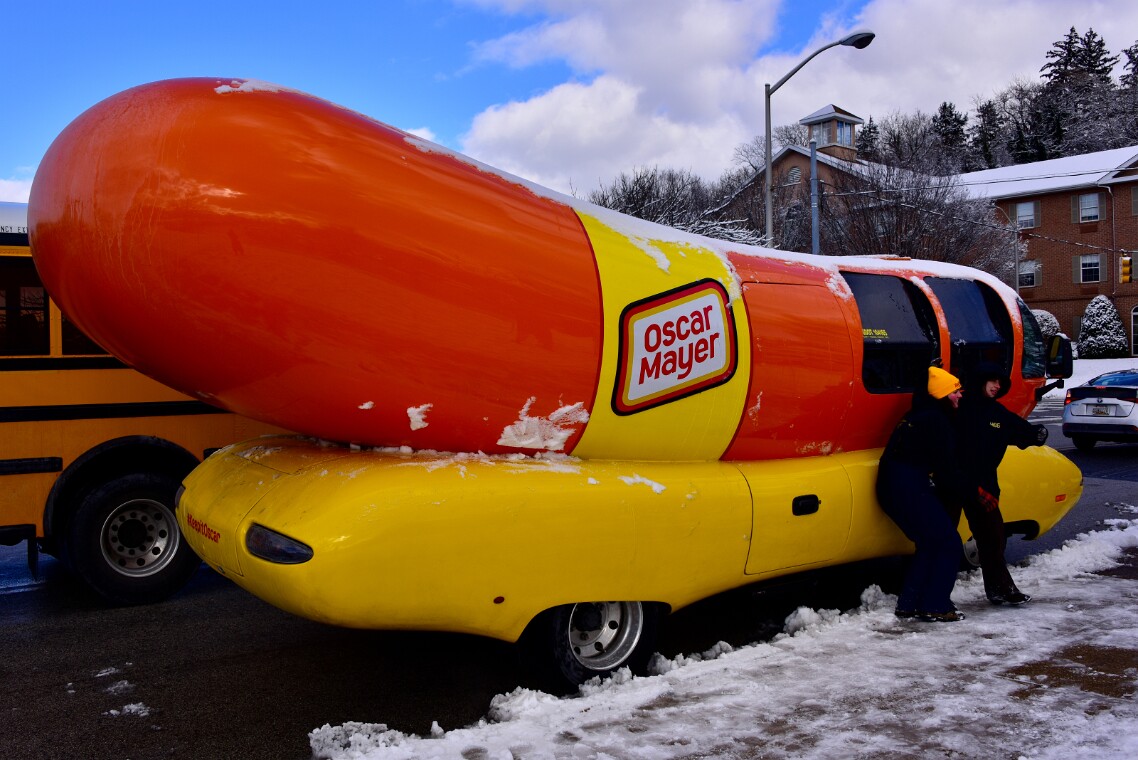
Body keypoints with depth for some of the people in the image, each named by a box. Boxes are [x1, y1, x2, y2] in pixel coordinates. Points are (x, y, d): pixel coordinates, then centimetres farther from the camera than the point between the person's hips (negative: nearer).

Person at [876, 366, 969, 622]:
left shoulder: (920, 415, 20)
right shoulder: (935, 421, -13)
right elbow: (946, 467, -13)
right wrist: (965, 491, -1)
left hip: (891, 488, 10)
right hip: (910, 489, -10)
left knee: (930, 544, 19)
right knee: (949, 543, -2)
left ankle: (908, 604, 20)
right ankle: (936, 607, 0)